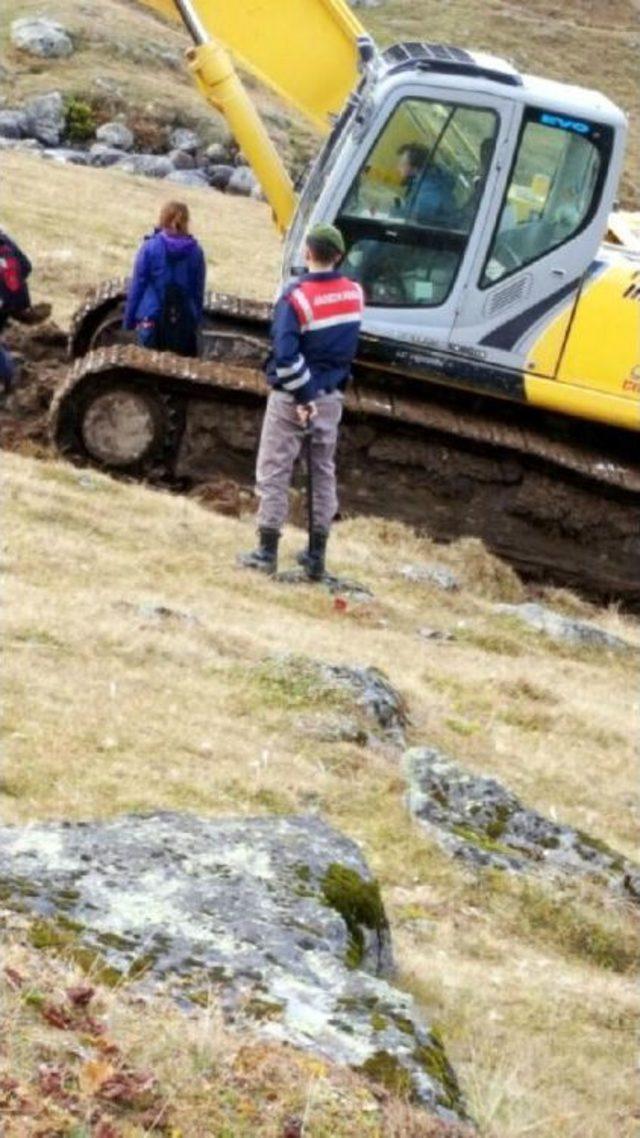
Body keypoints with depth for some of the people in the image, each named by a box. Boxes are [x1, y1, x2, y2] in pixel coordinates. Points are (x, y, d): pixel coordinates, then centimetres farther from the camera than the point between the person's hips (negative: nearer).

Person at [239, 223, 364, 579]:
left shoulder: (297, 297, -19)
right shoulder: (354, 293, -2)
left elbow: (286, 354, -25)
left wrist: (303, 396, -19)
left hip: (293, 398, -5)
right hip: (331, 397, 5)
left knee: (274, 471, 5)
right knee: (324, 472, 14)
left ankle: (267, 552, 6)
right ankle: (317, 556, 17)